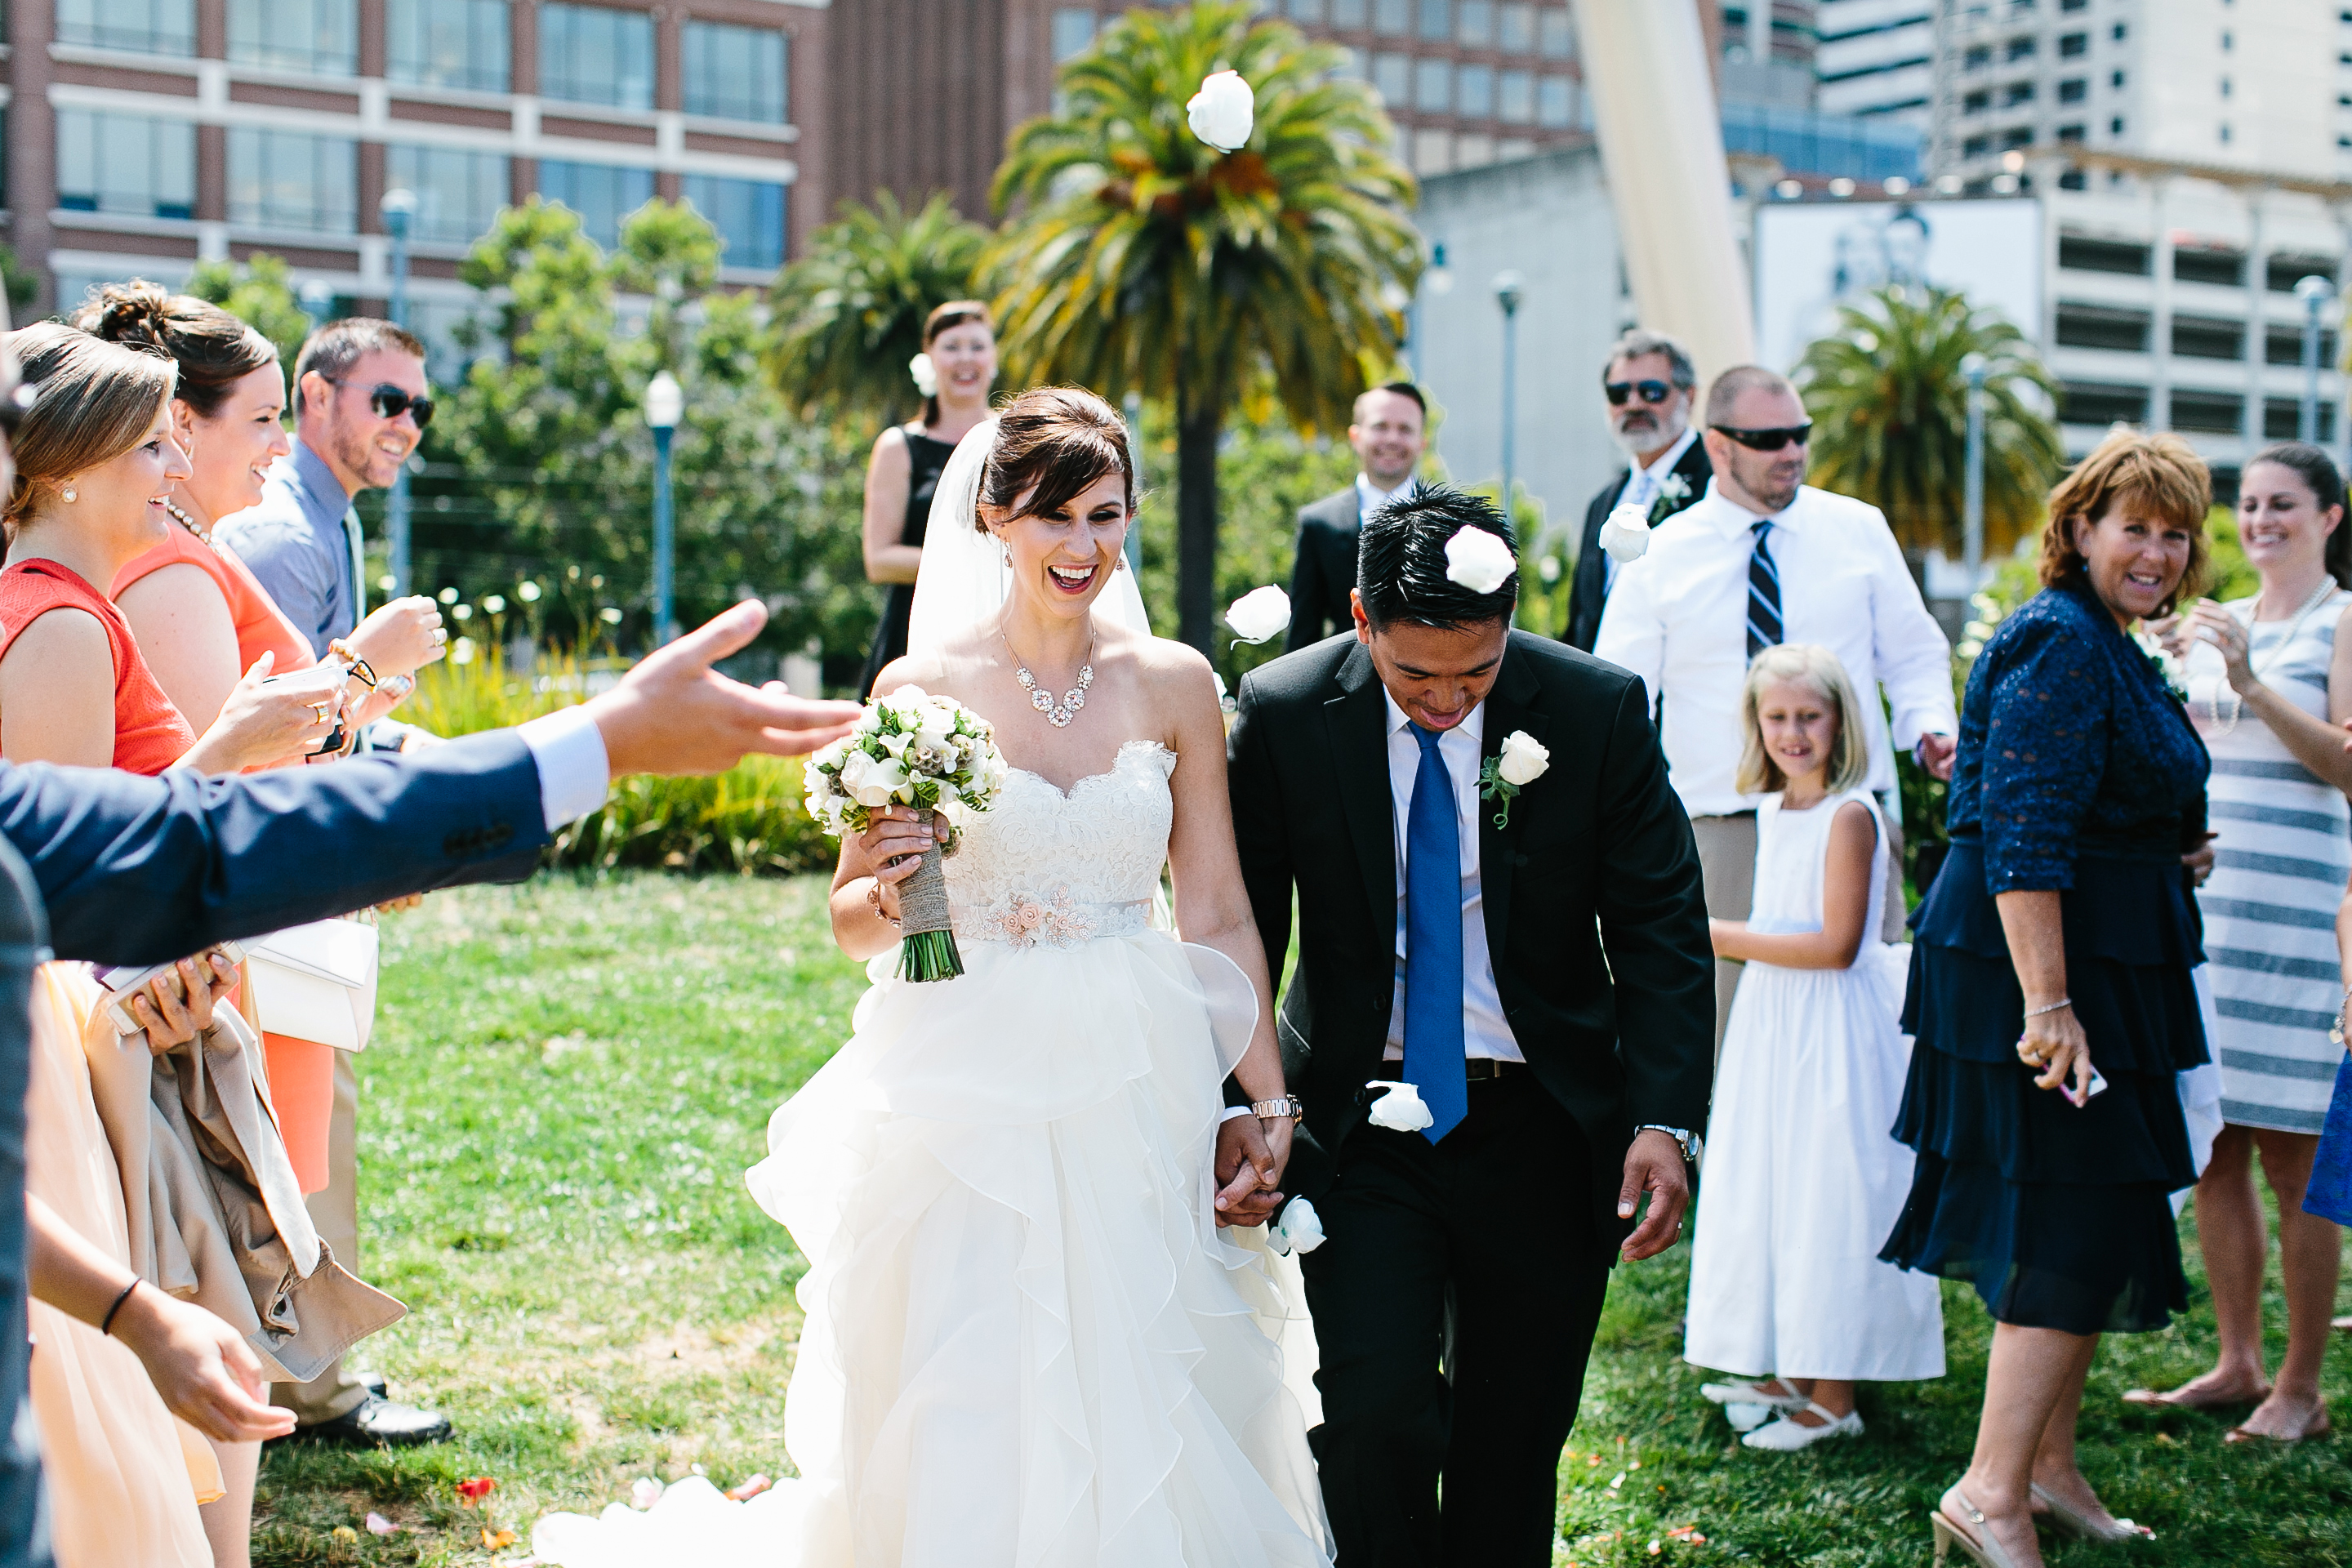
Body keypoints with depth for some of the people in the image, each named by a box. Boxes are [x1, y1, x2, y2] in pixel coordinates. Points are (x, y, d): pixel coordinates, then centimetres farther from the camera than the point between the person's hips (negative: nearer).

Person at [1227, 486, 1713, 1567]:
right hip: (1362, 1125, -1)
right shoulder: (1283, 712, -9)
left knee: (1515, 1442, 11)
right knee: (1375, 1419, -11)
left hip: (1546, 1123, 1)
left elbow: (1661, 928, -4)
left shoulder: (1598, 708, -8)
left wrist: (1665, 1120, -14)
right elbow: (1239, 927, -1)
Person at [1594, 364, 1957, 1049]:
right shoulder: (1661, 557, 4)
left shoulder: (1860, 530, 9)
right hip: (1719, 832, -1)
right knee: (1723, 1034, -1)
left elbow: (1913, 653, 15)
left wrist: (1930, 727, -4)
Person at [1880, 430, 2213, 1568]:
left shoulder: (2109, 650, 17)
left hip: (2092, 967, 10)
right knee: (2075, 1227, -10)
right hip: (2042, 965, -10)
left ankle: (2047, 1468, 24)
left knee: (2078, 1226, 15)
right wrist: (2047, 1005, -28)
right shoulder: (2059, 644, -16)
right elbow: (2024, 839, -24)